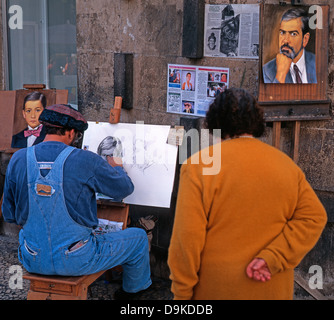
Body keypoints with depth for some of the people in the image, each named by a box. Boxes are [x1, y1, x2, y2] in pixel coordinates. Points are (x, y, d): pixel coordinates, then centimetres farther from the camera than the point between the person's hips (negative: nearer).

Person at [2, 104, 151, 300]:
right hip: (76, 260, -4)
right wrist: (116, 168, 21)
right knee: (138, 237, 19)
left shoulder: (18, 159, -6)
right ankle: (136, 287, 46)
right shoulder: (86, 161, -16)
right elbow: (124, 189, -1)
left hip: (33, 261, 4)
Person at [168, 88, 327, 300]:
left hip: (215, 289, -3)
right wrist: (273, 258, -10)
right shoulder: (286, 165, 2)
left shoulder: (199, 165, -11)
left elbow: (187, 236, -14)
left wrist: (181, 292, -6)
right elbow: (314, 217, -3)